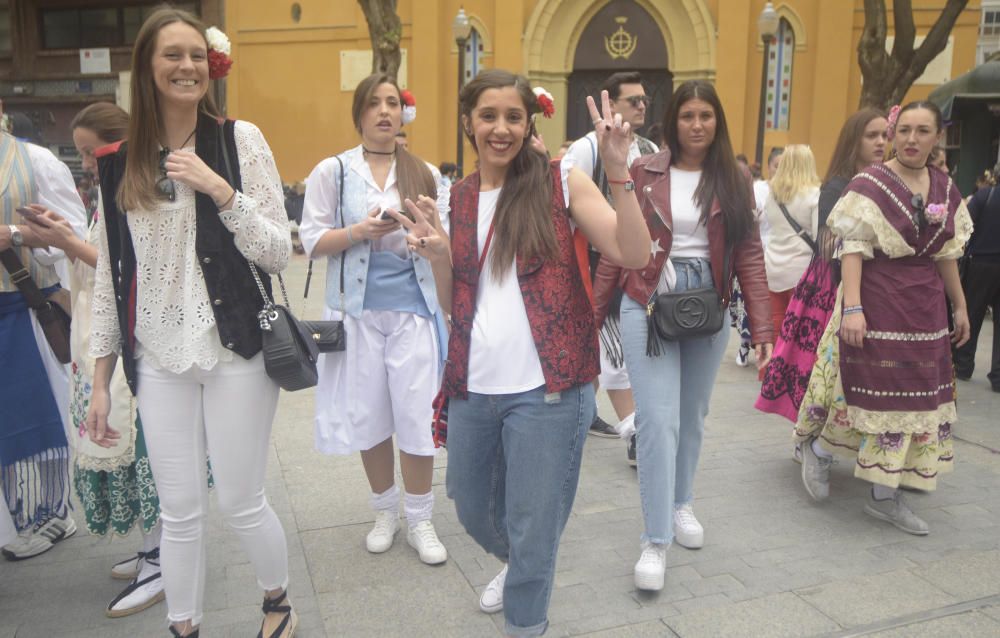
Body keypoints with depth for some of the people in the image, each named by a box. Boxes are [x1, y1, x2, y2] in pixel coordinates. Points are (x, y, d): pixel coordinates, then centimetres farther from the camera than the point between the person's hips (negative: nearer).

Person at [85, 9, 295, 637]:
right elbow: (110, 278, 9)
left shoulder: (240, 139, -3)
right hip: (160, 361, 3)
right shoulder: (121, 163, 5)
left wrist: (220, 190, -19)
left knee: (241, 503, 7)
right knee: (179, 511, 10)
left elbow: (278, 252, -6)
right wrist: (100, 380, 9)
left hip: (236, 354, -2)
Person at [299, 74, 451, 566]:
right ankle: (385, 511, 29)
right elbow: (312, 241, 1)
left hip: (413, 308, 0)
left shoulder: (426, 174, 8)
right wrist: (358, 231, -15)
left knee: (418, 415, -2)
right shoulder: (332, 171, 3)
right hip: (358, 309, 0)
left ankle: (419, 519, 17)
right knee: (368, 415, 8)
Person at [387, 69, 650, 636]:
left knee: (532, 529, 6)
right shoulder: (456, 200, 9)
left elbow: (635, 255, -13)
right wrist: (438, 257, -8)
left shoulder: (562, 183, -3)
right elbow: (453, 305, 11)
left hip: (547, 387, -5)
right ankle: (518, 568, 55)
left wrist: (618, 171, -22)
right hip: (473, 387, 5)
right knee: (474, 510, 23)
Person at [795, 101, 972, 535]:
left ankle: (885, 497, 17)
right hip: (877, 301, -6)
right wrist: (852, 307, -22)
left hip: (926, 309, 6)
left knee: (916, 398, 7)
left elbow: (946, 254, 15)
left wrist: (960, 307, 16)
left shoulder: (945, 190, 9)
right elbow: (852, 248, -14)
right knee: (867, 389, -2)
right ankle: (818, 449, 27)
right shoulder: (870, 184, -8)